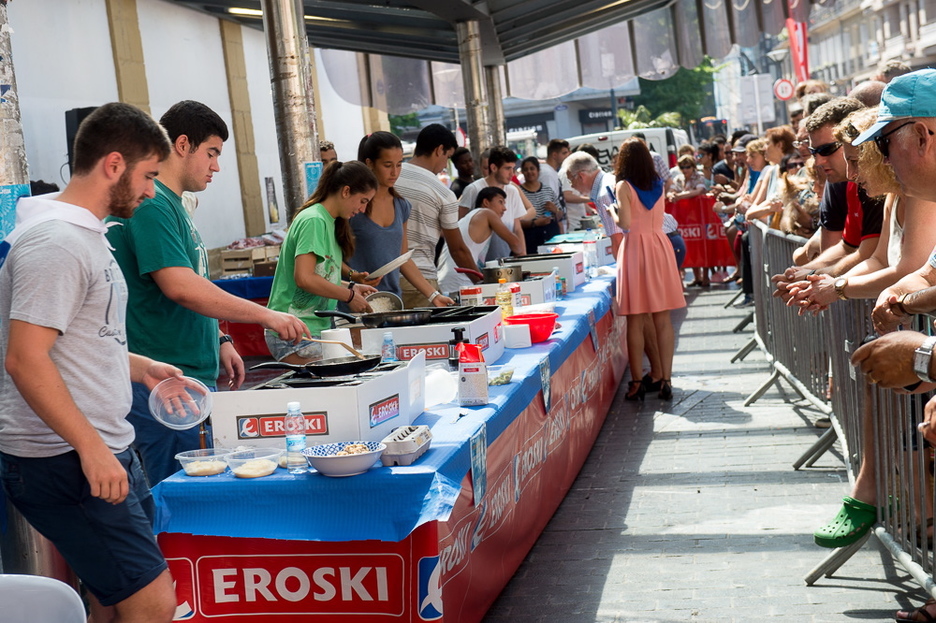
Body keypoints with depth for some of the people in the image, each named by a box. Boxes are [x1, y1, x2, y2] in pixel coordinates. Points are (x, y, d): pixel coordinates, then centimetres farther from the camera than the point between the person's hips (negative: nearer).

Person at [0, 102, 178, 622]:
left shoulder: (84, 233, 16)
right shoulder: (55, 241, -16)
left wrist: (140, 367, 16)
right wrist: (91, 447, -23)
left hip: (103, 450, 10)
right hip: (66, 462, -10)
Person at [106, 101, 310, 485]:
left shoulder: (172, 204, 17)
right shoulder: (150, 204, -15)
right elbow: (180, 287, -25)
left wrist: (219, 342, 17)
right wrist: (267, 316, -23)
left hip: (194, 377, 10)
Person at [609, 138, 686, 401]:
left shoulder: (624, 186, -9)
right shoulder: (658, 184, 8)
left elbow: (625, 223, -15)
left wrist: (612, 211, 3)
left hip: (635, 249, -5)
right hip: (660, 246, 5)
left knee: (636, 321, 1)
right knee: (663, 319, 6)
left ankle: (637, 382, 3)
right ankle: (665, 380, 8)